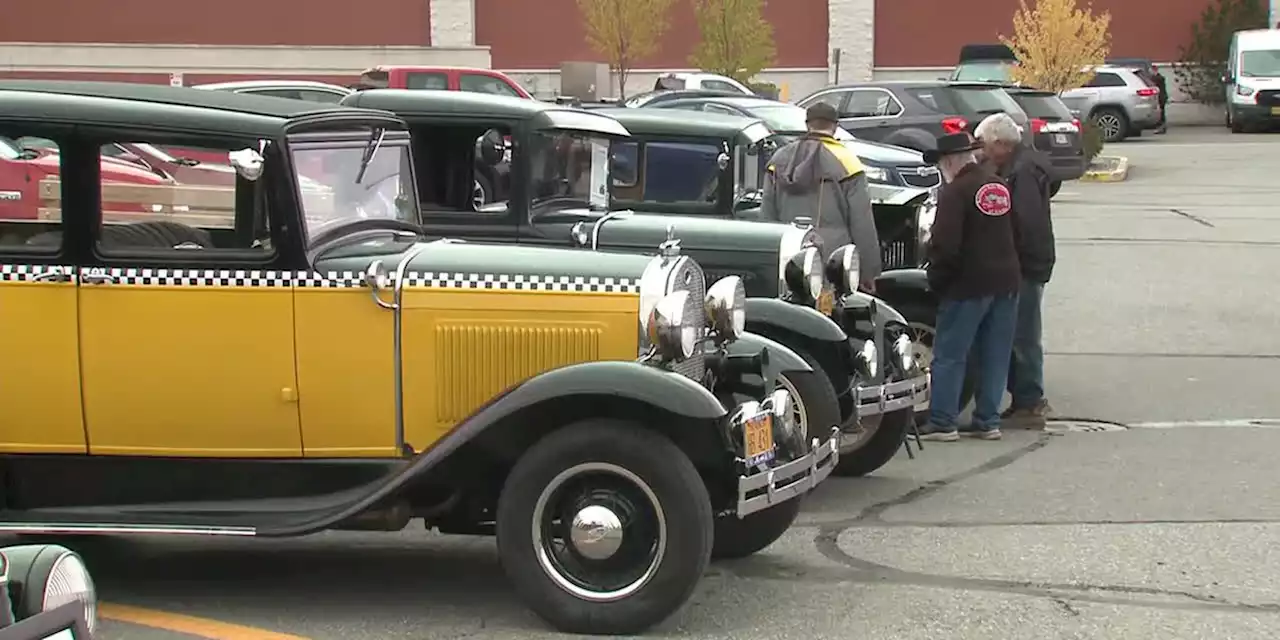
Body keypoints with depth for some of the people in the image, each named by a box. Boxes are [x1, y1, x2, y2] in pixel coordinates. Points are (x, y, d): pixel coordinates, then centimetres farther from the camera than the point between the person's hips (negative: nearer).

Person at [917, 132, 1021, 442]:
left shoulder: (955, 192, -14)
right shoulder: (1000, 185, 9)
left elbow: (945, 244, -18)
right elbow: (1012, 233, 15)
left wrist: (936, 279, -4)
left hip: (968, 285, -7)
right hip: (1006, 282, 7)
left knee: (949, 355, 1)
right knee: (995, 356, 12)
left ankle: (941, 423, 1)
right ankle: (988, 421, 15)